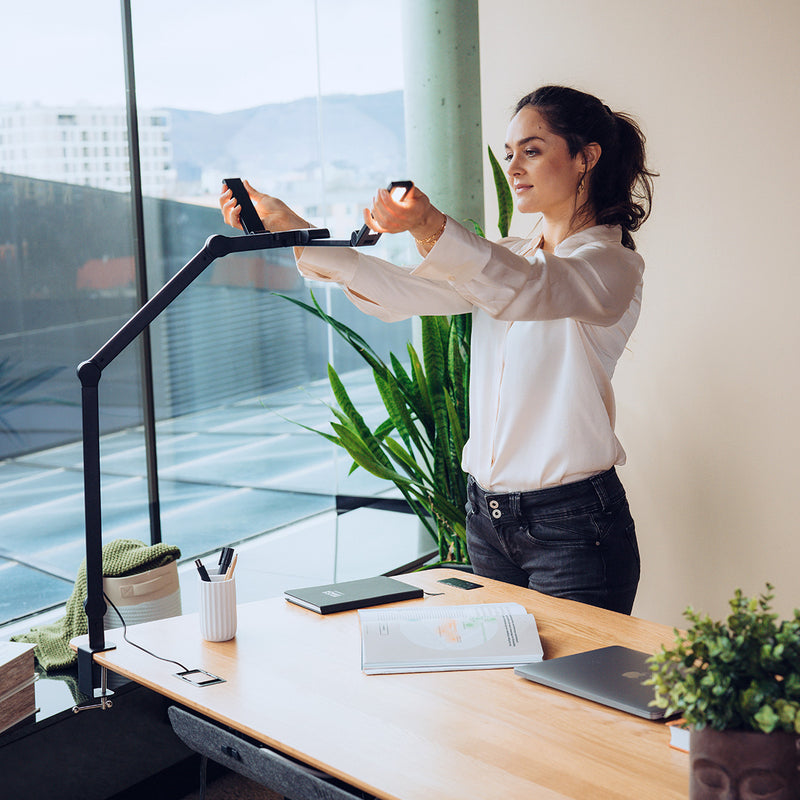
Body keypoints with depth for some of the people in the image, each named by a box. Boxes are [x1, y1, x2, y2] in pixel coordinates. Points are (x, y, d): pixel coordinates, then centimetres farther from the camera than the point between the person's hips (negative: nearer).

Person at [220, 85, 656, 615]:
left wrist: (430, 226, -49)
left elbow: (521, 289, -31)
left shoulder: (613, 264, -10)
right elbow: (396, 292, 3)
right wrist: (287, 226, -6)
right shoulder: (507, 258, 14)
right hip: (489, 516, 7)